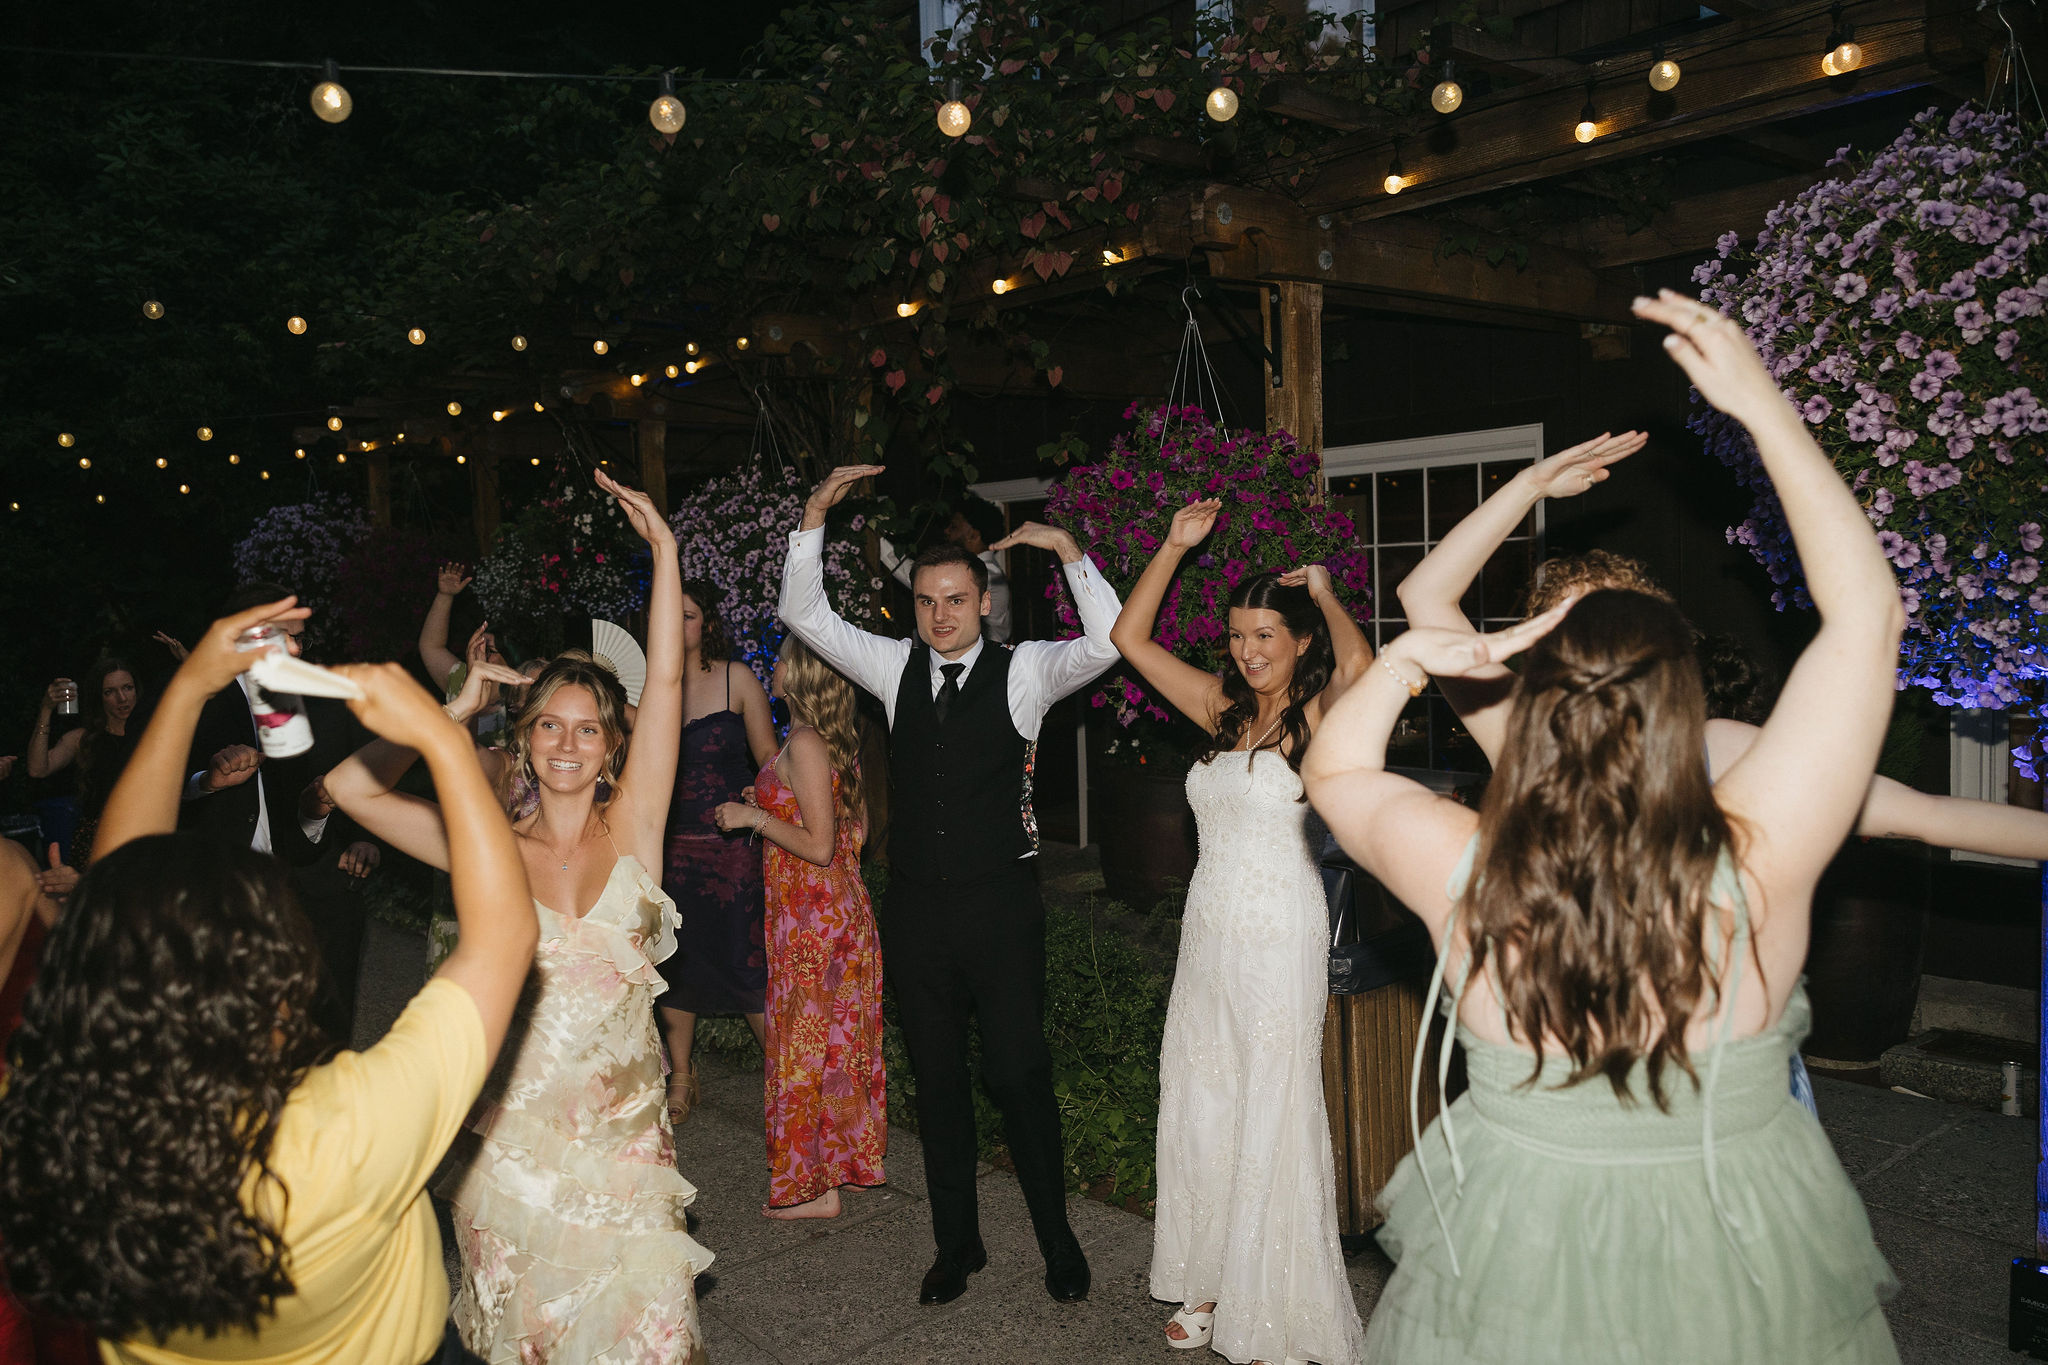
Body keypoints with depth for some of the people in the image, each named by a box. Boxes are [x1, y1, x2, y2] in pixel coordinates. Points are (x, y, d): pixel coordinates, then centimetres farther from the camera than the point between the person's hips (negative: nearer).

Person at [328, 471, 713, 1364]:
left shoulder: (630, 829, -2)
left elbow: (666, 681, -9)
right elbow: (351, 788, -3)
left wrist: (664, 549, -10)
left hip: (624, 1139, 0)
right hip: (514, 1144, 1)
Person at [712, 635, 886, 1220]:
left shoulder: (803, 744, -19)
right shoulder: (837, 740, 8)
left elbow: (820, 847, -21)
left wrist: (755, 818, -13)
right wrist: (773, 804, 17)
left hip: (810, 912, -9)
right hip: (840, 904, 9)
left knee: (806, 1041, 1)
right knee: (834, 1036, 17)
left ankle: (816, 1187, 11)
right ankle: (843, 1157, 29)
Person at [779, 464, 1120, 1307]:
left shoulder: (1022, 672, -3)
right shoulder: (896, 668, 7)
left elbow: (1109, 641, -16)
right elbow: (805, 616, 6)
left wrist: (1067, 550, -20)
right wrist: (815, 516, -4)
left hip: (999, 905, -4)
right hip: (915, 906, 4)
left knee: (1019, 1073, 2)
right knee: (937, 1077, 13)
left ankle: (1057, 1238, 22)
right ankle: (957, 1243, 29)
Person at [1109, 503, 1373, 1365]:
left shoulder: (1318, 717, -9)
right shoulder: (1223, 710, 7)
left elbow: (1359, 665, -32)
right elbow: (1129, 639, 9)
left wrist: (1325, 591, -13)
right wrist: (1176, 547, 1)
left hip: (1279, 939, -6)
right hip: (1209, 932, 7)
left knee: (1272, 1116, 5)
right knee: (1199, 1109, 15)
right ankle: (1213, 1283, 32)